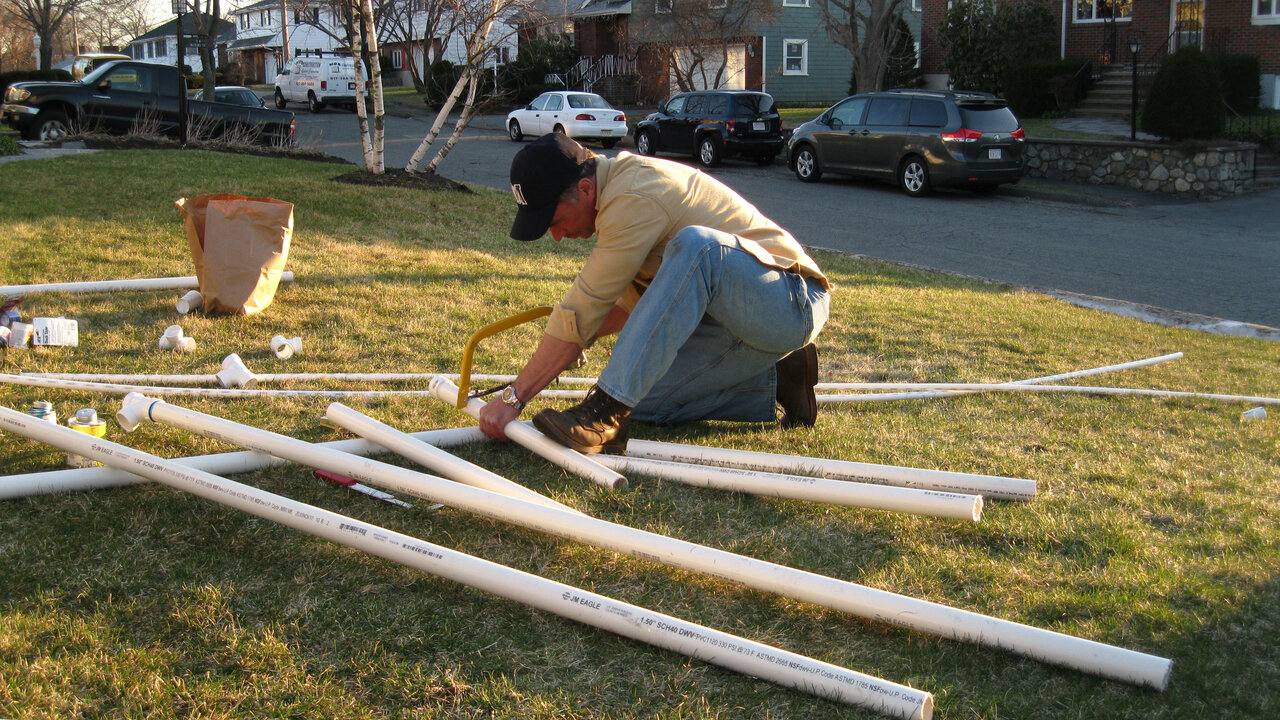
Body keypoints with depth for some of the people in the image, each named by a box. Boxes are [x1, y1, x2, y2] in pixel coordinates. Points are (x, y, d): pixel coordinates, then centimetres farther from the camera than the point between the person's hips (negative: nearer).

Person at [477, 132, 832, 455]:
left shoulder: (633, 199, -22)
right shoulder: (626, 176, 9)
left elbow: (581, 312, -23)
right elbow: (634, 303, 19)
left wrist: (513, 398, -17)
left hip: (790, 305, -10)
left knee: (695, 244, -37)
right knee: (641, 399, -3)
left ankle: (606, 412, -36)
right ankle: (776, 382, 7)